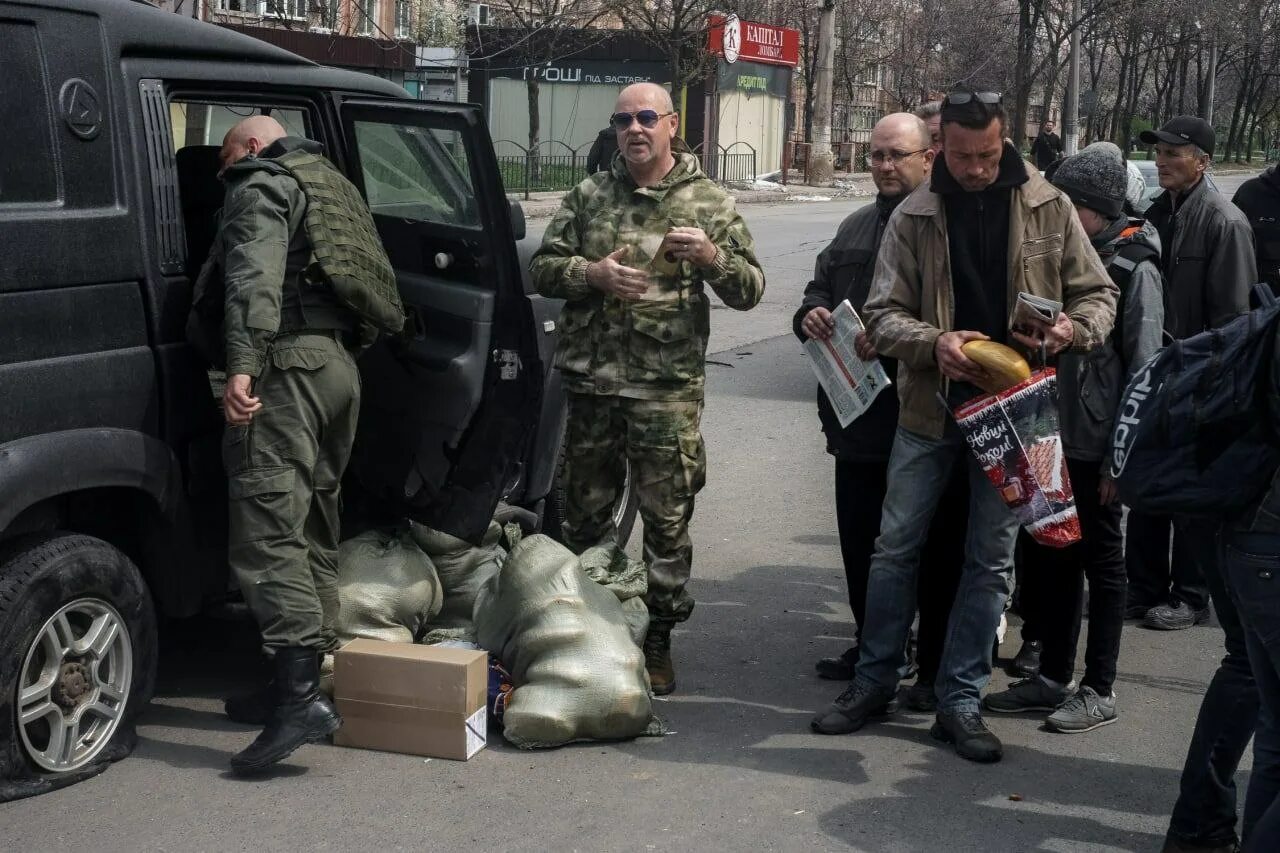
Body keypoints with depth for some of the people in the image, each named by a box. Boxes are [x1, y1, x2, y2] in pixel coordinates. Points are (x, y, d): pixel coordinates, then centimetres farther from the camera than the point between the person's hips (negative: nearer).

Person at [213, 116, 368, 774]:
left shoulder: (261, 187, -1)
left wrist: (242, 364, -27)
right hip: (341, 366, 10)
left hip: (288, 367, -10)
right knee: (314, 528, 14)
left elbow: (254, 281, -18)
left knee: (266, 530, -14)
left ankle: (301, 695, -24)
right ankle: (301, 685, 20)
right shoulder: (330, 183, 27)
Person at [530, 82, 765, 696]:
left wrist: (712, 257, -17)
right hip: (590, 380, 2)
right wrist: (592, 273, -11)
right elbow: (542, 267, 9)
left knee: (667, 520, 2)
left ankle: (657, 640, 15)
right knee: (586, 513, 11)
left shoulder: (708, 203, 5)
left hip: (668, 387, -2)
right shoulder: (588, 197, 10)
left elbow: (750, 290, 3)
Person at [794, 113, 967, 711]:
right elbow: (820, 289, 25)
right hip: (859, 419, 8)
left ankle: (937, 668, 13)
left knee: (935, 550, 3)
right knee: (860, 541, 17)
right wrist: (811, 314, 2)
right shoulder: (856, 229, 17)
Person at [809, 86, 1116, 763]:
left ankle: (959, 699, 18)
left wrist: (1074, 328, -16)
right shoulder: (913, 216, -2)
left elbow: (1099, 293, 6)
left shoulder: (1048, 209, -1)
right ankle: (874, 679, 23)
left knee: (990, 560, 7)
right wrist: (935, 342, -24)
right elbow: (884, 315, -4)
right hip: (929, 407, 0)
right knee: (896, 547, 7)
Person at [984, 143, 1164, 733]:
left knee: (1101, 561, 5)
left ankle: (1099, 690, 15)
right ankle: (1051, 678, 24)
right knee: (1049, 555, 12)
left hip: (1095, 443, -7)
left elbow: (1142, 367, -13)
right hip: (1053, 436, 7)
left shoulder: (1133, 269, -10)